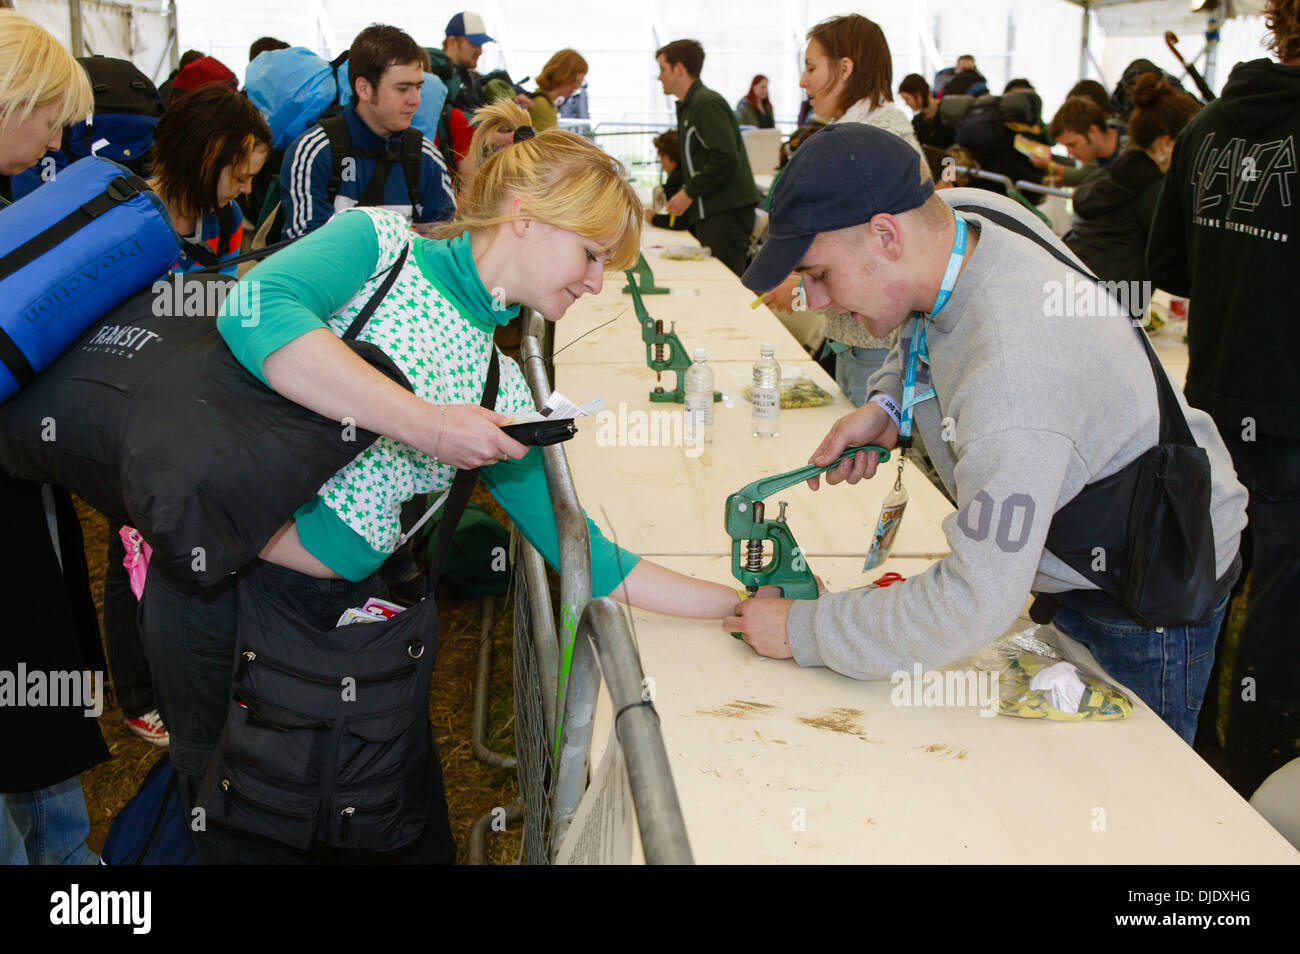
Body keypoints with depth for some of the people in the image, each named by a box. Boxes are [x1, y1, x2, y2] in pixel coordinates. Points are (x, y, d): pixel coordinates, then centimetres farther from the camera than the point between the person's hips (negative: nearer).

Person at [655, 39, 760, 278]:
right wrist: (684, 193, 14)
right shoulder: (688, 105, 20)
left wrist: (690, 193, -14)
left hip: (726, 212, -10)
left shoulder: (707, 103, -11)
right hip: (710, 213, 10)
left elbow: (726, 158, -20)